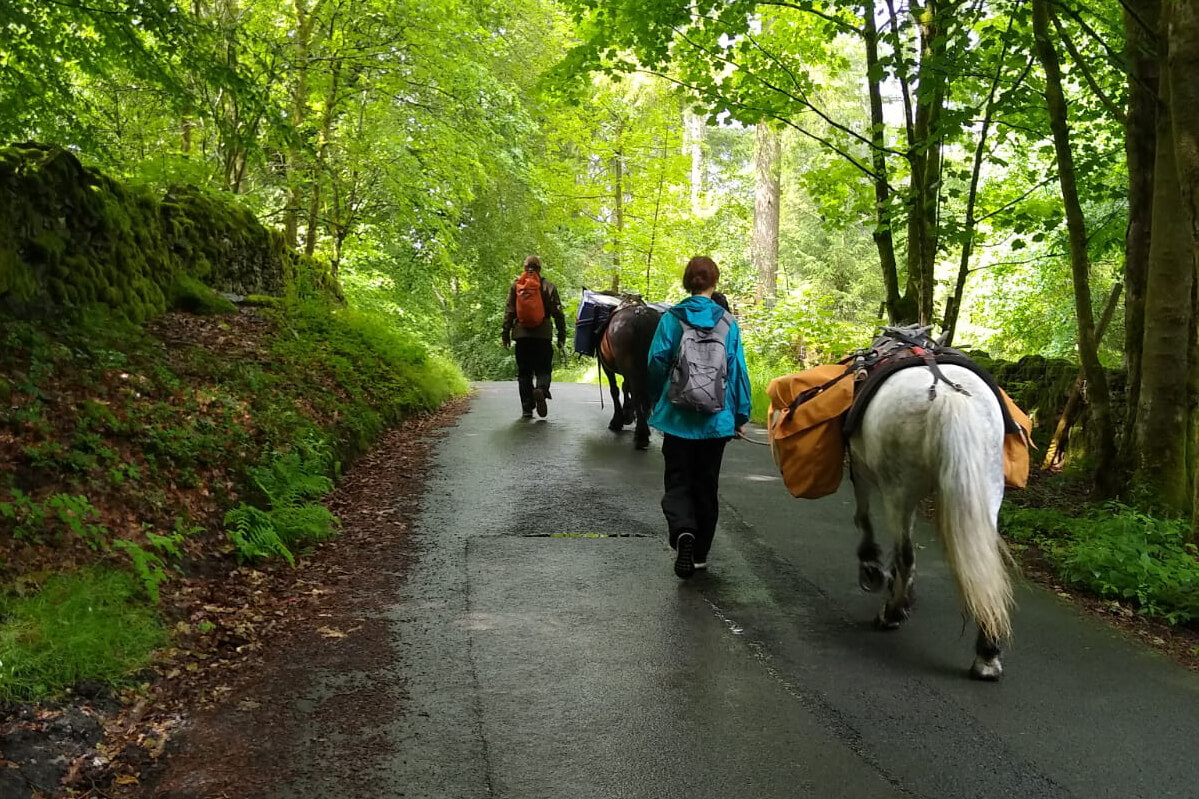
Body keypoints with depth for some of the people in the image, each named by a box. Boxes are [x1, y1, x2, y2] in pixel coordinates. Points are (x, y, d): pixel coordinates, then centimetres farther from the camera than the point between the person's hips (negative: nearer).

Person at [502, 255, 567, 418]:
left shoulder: (515, 285, 6)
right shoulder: (549, 286, 3)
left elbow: (509, 311, 3)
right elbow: (557, 312, 1)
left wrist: (506, 333, 7)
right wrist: (561, 334, 6)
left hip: (521, 334, 1)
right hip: (543, 335, -1)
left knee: (524, 372, 8)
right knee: (543, 369, 5)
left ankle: (527, 409, 5)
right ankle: (541, 389, -28)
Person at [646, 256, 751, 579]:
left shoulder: (671, 318, -5)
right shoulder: (727, 322, -3)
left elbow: (657, 362, -4)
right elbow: (738, 369, -2)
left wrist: (657, 401, 13)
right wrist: (741, 414, 6)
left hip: (677, 417, -1)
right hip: (716, 419, 1)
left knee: (677, 481, 8)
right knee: (706, 484, 14)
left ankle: (683, 531, -20)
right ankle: (699, 553, 20)